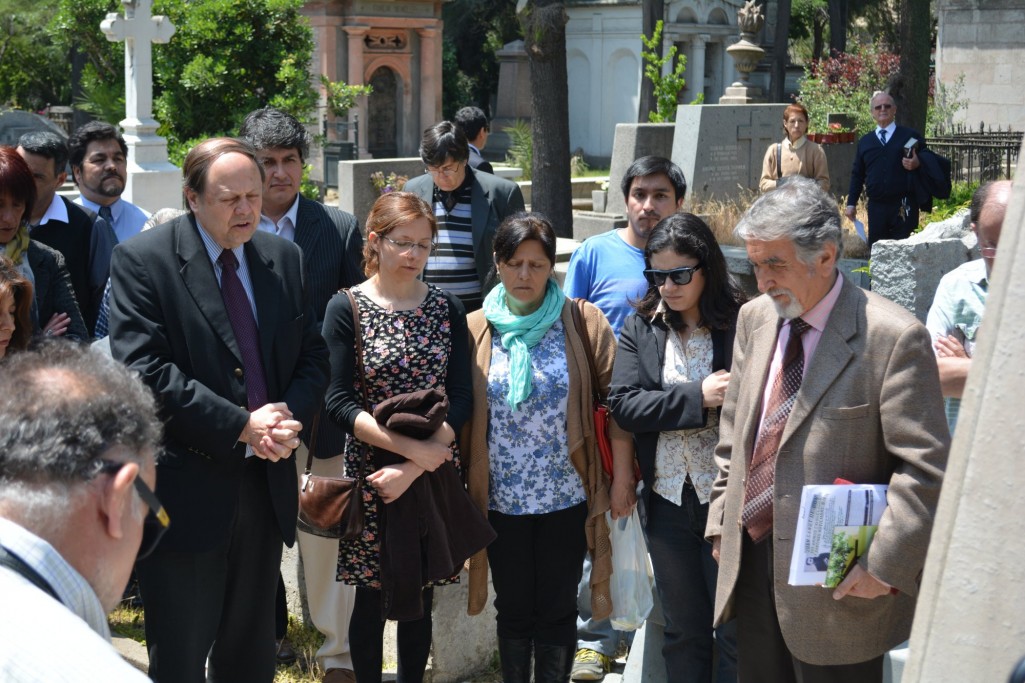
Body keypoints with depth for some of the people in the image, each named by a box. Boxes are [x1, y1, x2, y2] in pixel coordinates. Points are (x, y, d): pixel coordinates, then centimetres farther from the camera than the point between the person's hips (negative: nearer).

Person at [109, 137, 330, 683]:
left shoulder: (284, 258, 9)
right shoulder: (141, 260, -9)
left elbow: (313, 356, 11)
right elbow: (145, 371, -17)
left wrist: (289, 417, -10)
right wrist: (242, 426, -20)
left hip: (265, 487, 5)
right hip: (186, 490, -5)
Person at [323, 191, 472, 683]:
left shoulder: (446, 308, 4)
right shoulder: (347, 309, -4)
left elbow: (460, 399, -2)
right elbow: (339, 403, -10)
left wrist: (413, 467, -14)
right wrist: (410, 446, -19)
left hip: (433, 475, 2)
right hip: (370, 475, -2)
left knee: (420, 598, 9)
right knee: (372, 597, 6)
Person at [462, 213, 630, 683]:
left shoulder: (584, 324, -3)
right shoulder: (476, 330, 1)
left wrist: (622, 477, -9)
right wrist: (461, 487, -2)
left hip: (567, 497, -1)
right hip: (501, 498, 1)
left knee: (557, 609, 8)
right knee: (513, 609, 13)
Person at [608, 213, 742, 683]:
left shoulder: (743, 324, -9)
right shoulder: (640, 329, 3)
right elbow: (624, 406, -9)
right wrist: (699, 397, -15)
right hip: (668, 499, 4)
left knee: (735, 632, 5)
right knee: (683, 631, 16)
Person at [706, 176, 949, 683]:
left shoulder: (892, 337, -15)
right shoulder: (754, 319, 8)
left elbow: (926, 469, -16)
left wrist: (885, 566, -17)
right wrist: (721, 522, 13)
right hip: (752, 560, 7)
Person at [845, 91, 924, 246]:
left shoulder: (911, 137, 7)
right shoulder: (865, 141, 16)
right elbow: (857, 174, 16)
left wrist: (917, 165, -16)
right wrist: (851, 203, 9)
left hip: (904, 207, -3)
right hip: (876, 206, 3)